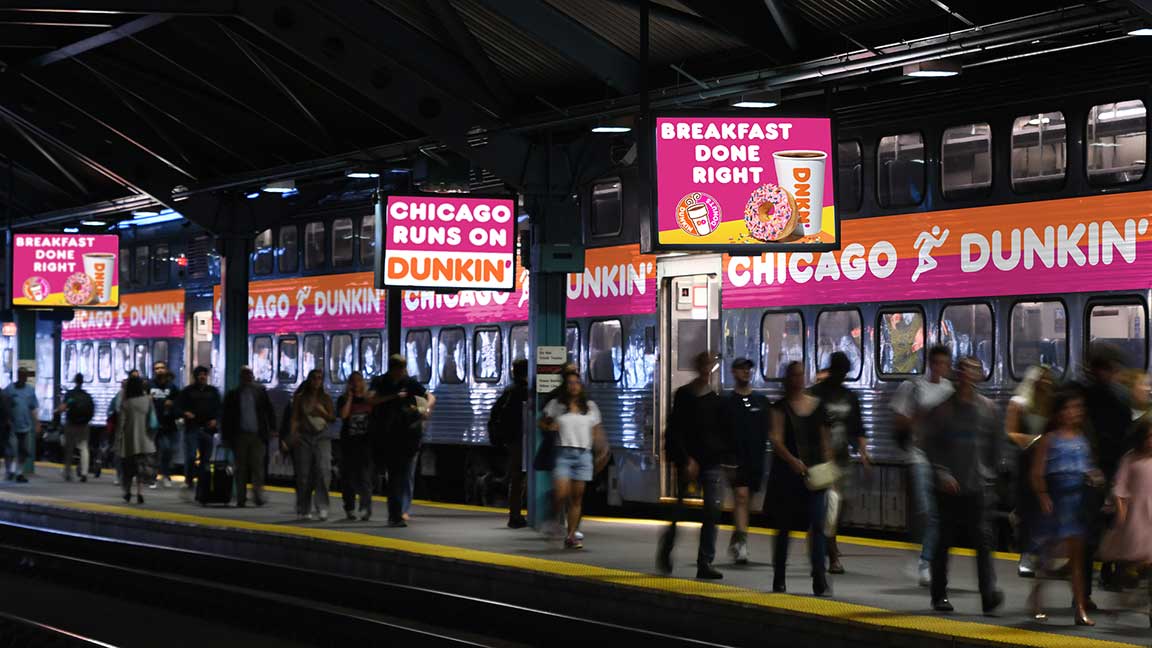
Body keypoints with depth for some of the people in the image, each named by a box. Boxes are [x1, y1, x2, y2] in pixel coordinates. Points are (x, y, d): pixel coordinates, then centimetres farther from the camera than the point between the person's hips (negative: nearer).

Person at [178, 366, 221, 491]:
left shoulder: (213, 391, 14)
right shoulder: (188, 391, 7)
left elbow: (218, 407, 14)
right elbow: (181, 406, 4)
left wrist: (215, 420, -2)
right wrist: (186, 412, -17)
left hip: (208, 428, 3)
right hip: (192, 427, -3)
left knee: (206, 456, 4)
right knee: (190, 455, -9)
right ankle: (189, 480, -1)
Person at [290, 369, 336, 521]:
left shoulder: (326, 398, 10)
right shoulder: (300, 398, 9)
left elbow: (333, 418, 9)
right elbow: (295, 418, 4)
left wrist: (322, 412, -11)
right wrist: (293, 436, -10)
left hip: (322, 437, 0)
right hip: (304, 437, 0)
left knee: (323, 471, -16)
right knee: (303, 475, 1)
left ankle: (321, 509, -18)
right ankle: (303, 510, 10)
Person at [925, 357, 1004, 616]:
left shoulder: (988, 408, 7)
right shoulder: (942, 408, 1)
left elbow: (996, 446, 15)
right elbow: (931, 446, 0)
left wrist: (989, 474, 11)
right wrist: (942, 473, -11)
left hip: (979, 487, 1)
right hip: (949, 487, -1)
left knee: (983, 539, -11)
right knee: (944, 541, 7)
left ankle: (989, 594, -18)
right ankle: (939, 595, 20)